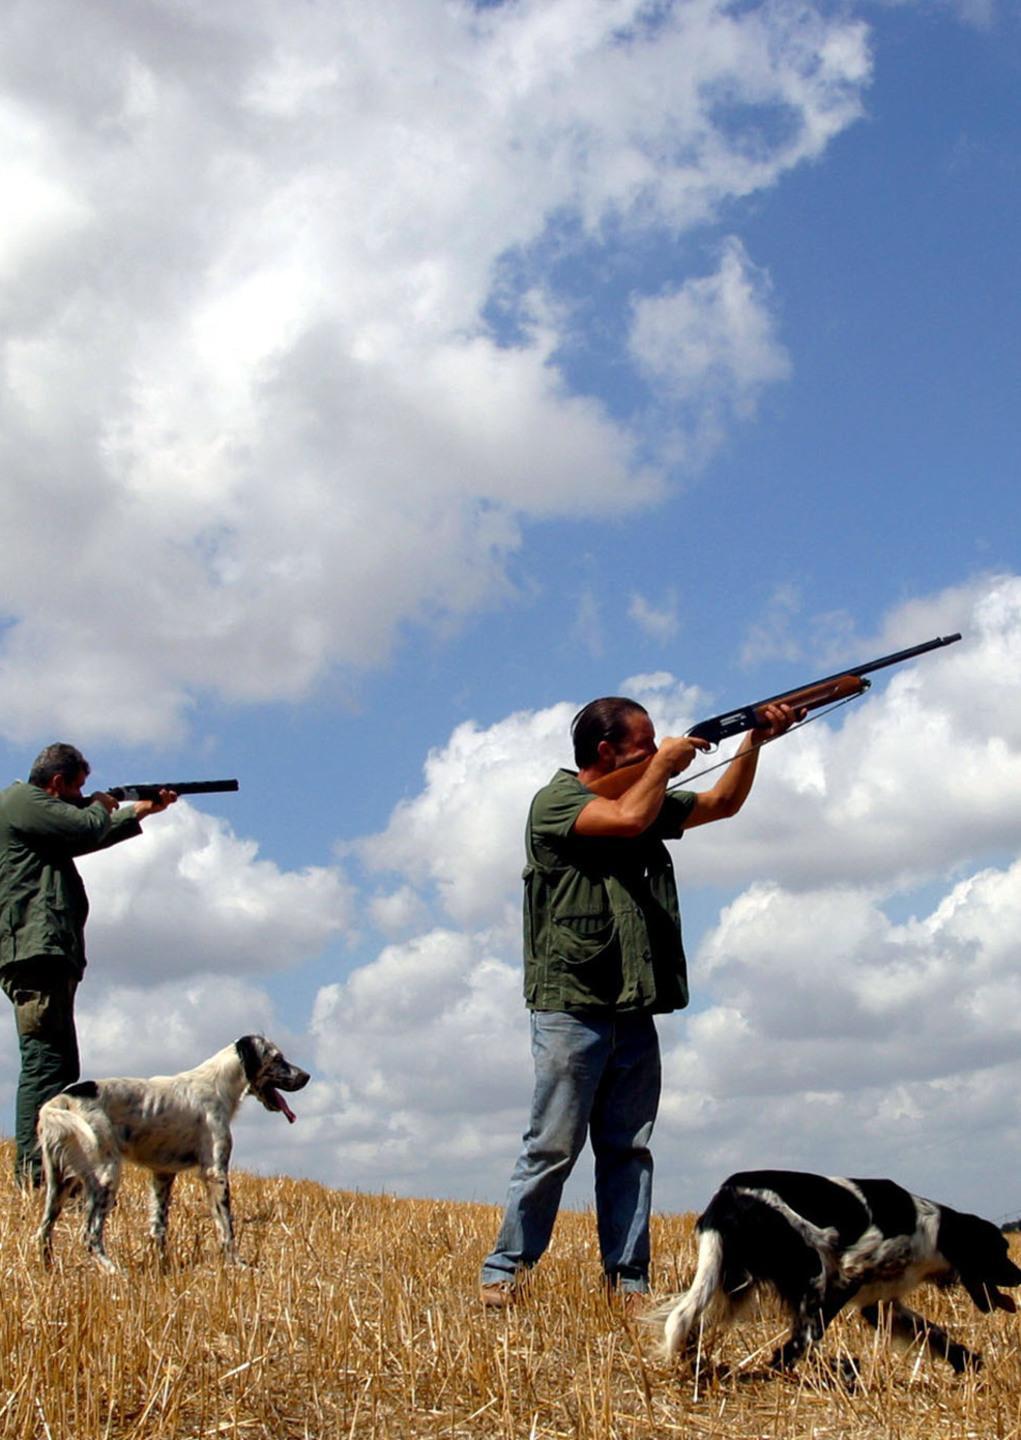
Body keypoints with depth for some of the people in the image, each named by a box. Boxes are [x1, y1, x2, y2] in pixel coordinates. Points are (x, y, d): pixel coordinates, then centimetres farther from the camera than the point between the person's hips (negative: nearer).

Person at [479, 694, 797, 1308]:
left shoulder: (650, 800, 19)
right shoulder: (556, 800, -4)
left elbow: (723, 803, 25)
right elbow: (628, 819, -20)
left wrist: (756, 739, 12)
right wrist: (664, 764, -4)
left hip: (634, 1013, 7)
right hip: (572, 1008, -7)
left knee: (629, 1151, 5)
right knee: (553, 1148, -6)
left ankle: (629, 1285, 8)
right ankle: (503, 1273, 2)